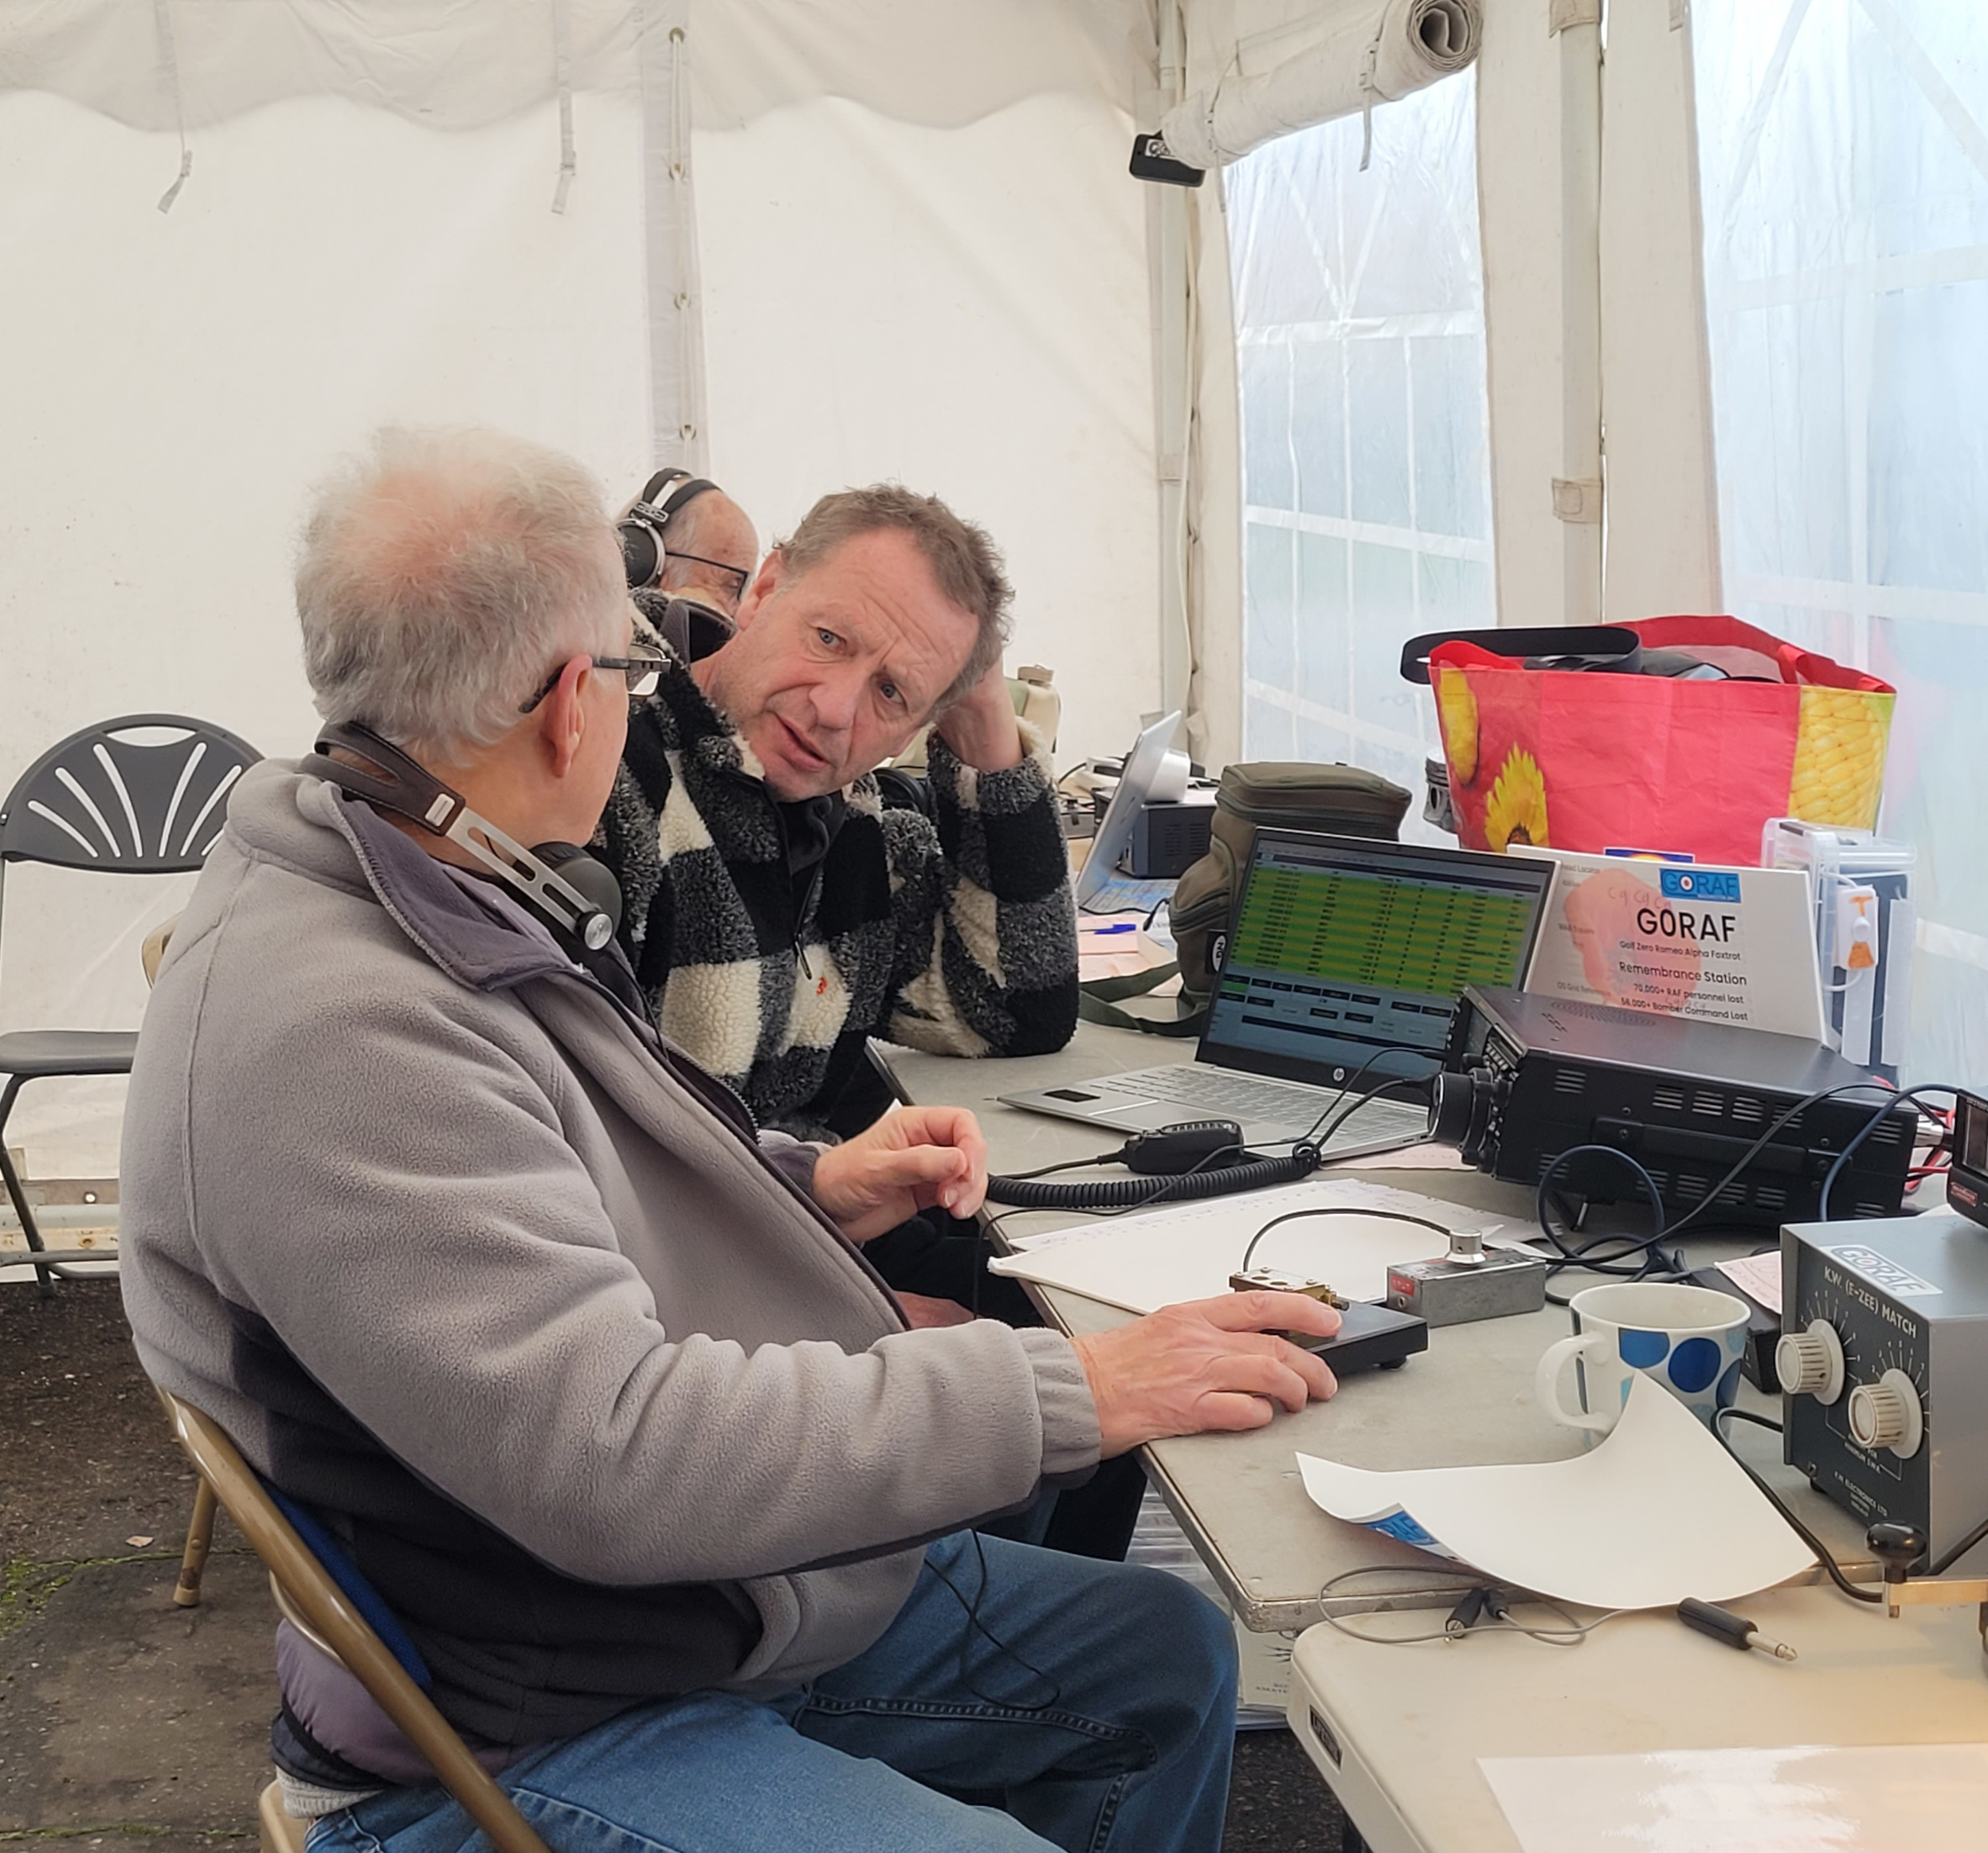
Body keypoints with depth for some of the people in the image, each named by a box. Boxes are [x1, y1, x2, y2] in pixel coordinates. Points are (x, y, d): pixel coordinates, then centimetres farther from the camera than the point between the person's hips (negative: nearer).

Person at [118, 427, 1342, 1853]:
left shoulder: (452, 920, 4)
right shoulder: (321, 1027, -30)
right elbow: (611, 1454, -34)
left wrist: (812, 1189, 5)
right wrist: (1074, 1394, -30)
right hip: (535, 1736, -10)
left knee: (1170, 1657, 14)